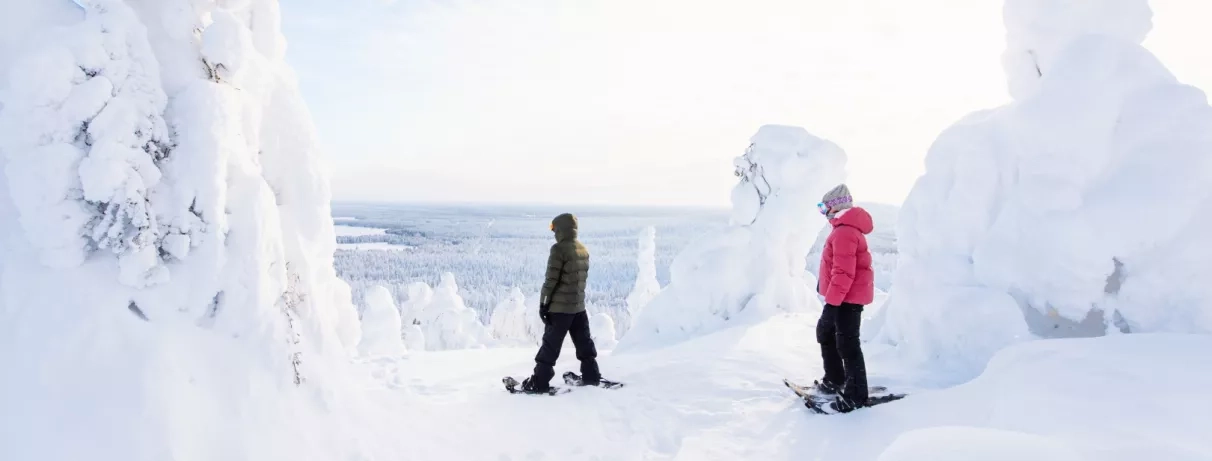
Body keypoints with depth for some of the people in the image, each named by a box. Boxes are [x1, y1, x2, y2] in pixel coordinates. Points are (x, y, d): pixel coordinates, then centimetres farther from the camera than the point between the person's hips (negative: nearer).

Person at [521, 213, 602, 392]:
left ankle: (540, 382, 1)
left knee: (550, 343, -2)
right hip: (579, 305, 7)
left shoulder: (559, 249, -14)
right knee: (584, 341, 16)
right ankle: (591, 375, 22)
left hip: (560, 306, -7)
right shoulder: (583, 250, 9)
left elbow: (551, 279, -16)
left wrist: (543, 303, -10)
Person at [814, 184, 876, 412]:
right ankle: (834, 380, 33)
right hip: (841, 296, 11)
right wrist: (831, 296, 27)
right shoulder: (844, 227, 14)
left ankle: (855, 396, -2)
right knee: (825, 332, 22)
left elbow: (844, 271, -26)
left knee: (846, 344, -8)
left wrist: (832, 299, -25)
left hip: (848, 298, -11)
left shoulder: (844, 231, -21)